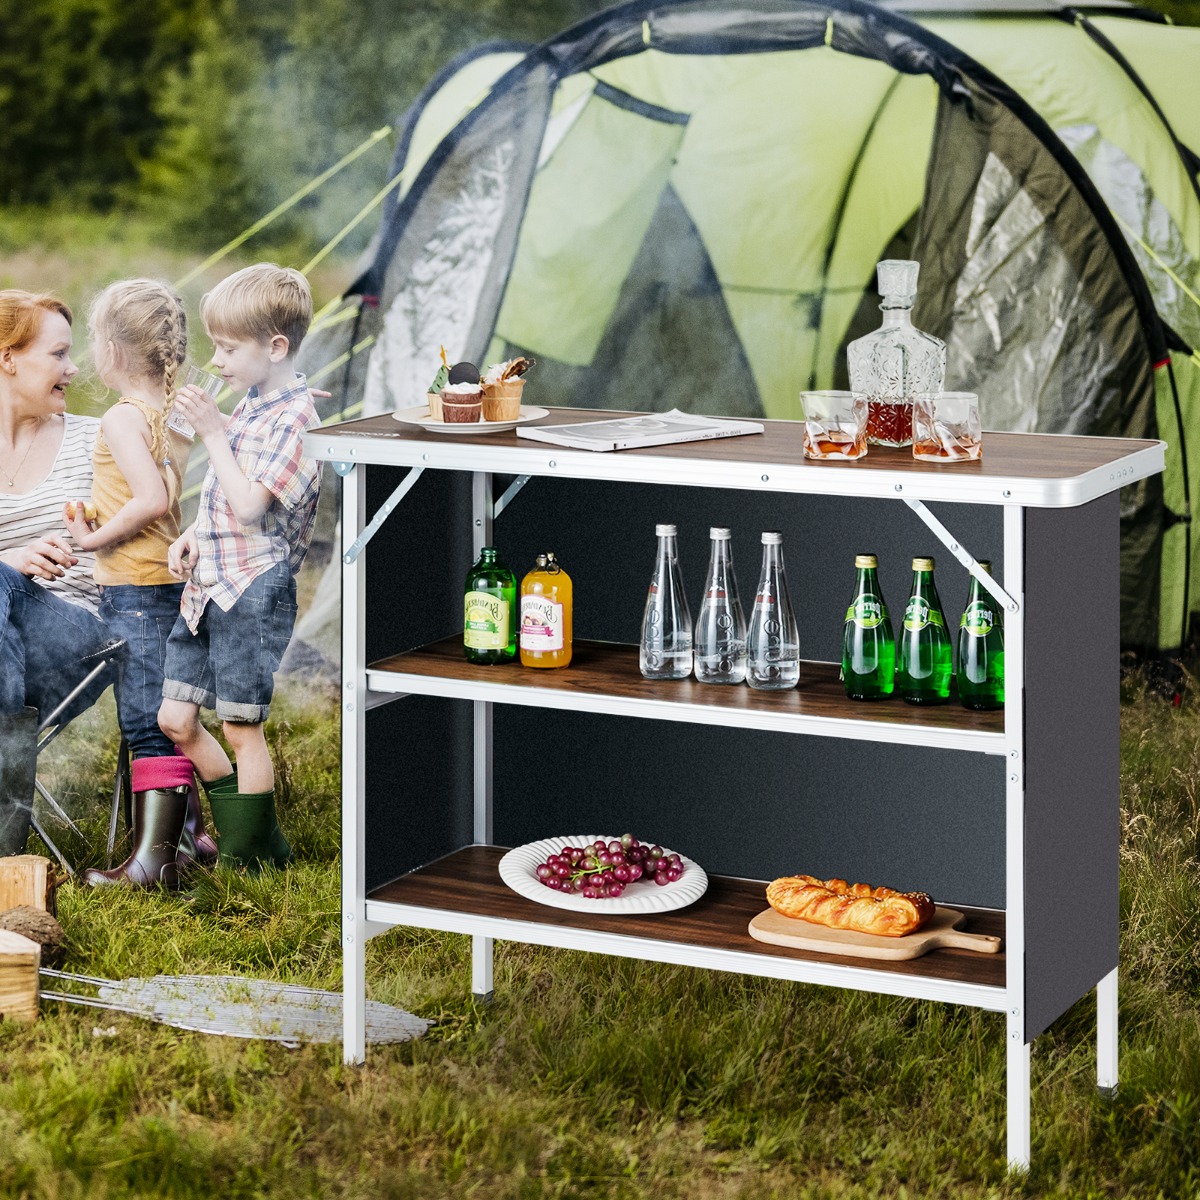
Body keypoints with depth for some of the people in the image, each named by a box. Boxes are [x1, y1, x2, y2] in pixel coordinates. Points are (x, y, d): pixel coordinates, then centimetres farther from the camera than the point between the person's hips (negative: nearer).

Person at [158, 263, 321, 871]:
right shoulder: (253, 403, 13)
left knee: (242, 727, 1)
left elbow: (248, 505, -22)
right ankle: (249, 835, 23)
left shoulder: (293, 418, -15)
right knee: (176, 718, 10)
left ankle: (249, 857, 14)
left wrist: (212, 431, -19)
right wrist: (193, 535, 8)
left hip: (253, 588, -9)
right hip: (209, 585, 9)